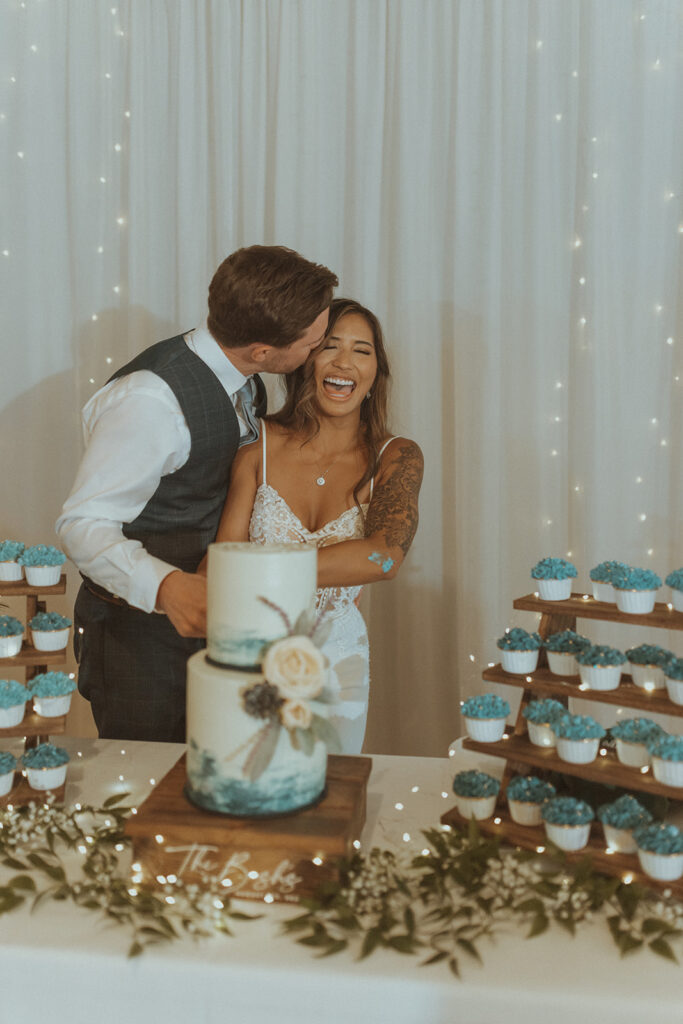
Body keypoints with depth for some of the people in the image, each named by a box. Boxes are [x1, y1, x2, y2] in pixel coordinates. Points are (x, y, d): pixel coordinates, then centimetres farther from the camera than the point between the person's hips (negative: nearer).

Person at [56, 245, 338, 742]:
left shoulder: (243, 382, 1)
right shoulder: (152, 400, -27)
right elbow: (83, 524, -26)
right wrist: (165, 586, -42)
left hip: (203, 611, 8)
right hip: (139, 629, -7)